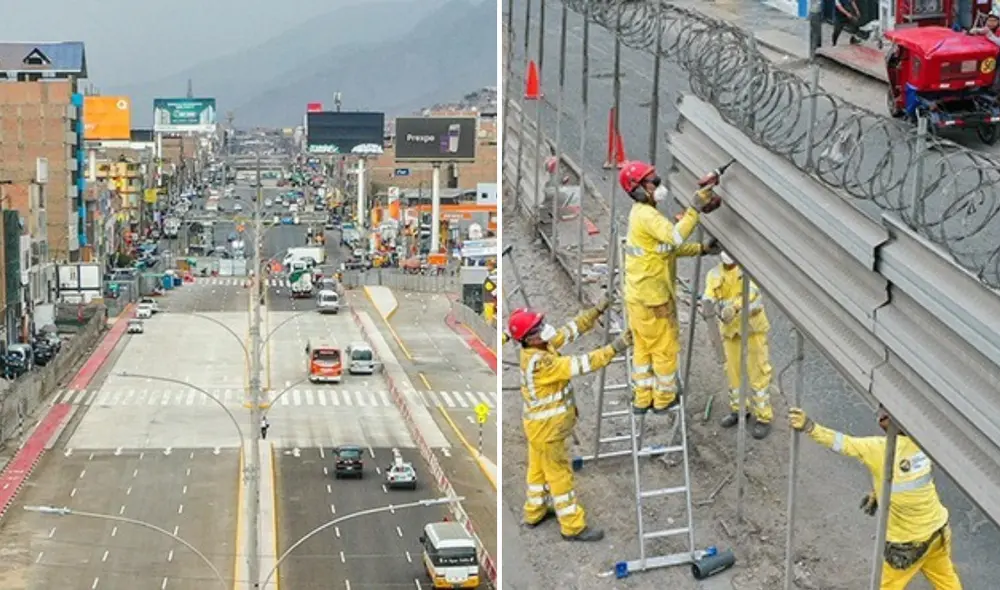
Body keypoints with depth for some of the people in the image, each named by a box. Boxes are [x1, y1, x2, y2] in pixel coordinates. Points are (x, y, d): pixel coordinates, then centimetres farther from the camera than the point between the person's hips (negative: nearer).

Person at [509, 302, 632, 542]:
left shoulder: (539, 347, -6)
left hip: (539, 423, 9)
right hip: (546, 427, -9)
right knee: (560, 475, 4)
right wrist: (613, 349, -36)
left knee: (539, 468, 25)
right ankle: (573, 526, 15)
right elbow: (578, 365, -36)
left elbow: (569, 331, 0)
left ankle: (535, 512, 42)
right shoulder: (538, 362, -34)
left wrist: (597, 311, -6)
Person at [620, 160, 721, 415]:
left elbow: (670, 247, 15)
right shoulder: (646, 215, -21)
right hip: (653, 297, -10)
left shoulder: (642, 213, 11)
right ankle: (664, 398, 19)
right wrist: (696, 208, -35)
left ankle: (642, 398, 28)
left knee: (643, 346, 18)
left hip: (637, 295, 10)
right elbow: (675, 237, -37)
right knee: (665, 346, 6)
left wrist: (701, 249, 7)